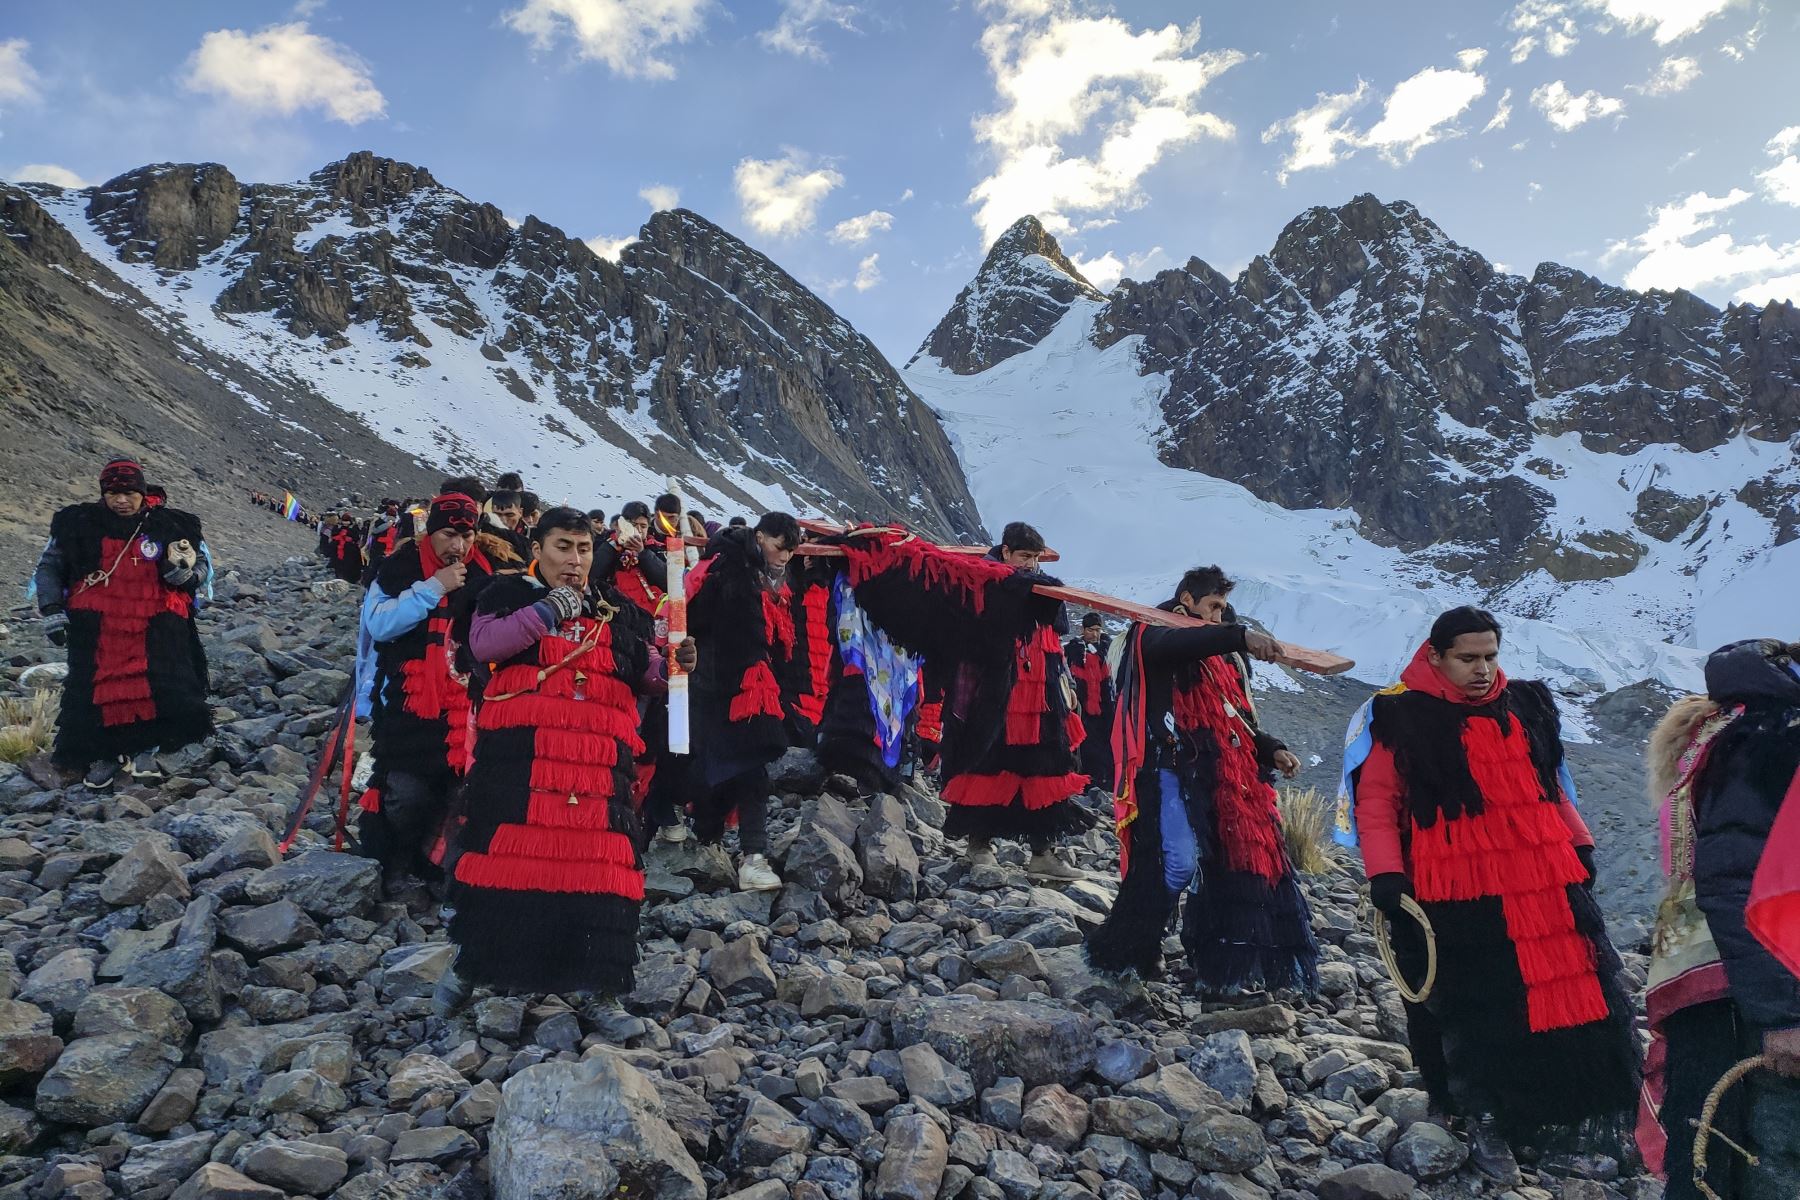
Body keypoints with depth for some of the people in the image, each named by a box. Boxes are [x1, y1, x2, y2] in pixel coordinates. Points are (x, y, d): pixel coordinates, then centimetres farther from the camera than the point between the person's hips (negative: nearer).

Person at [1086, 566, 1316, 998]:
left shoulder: (1212, 653, 29)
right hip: (1168, 765, -9)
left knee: (1226, 863, 3)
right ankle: (1120, 952, -8)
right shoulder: (1153, 632, 3)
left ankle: (1224, 970, 9)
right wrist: (1239, 636, -38)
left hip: (1210, 771, 9)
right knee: (1179, 860, -22)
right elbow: (1175, 645, -24)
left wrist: (1270, 749, 12)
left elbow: (1232, 716, 29)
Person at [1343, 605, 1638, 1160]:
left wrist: (1579, 846, 21)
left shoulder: (1527, 705, 11)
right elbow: (1376, 800, -5)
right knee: (1476, 1013, 2)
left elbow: (1552, 784, 23)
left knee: (1579, 989, 10)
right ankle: (1486, 1124, 18)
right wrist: (1385, 875, -12)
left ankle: (1596, 1115, 26)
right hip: (1458, 896, -5)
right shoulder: (1401, 719, -6)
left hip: (1547, 881, 5)